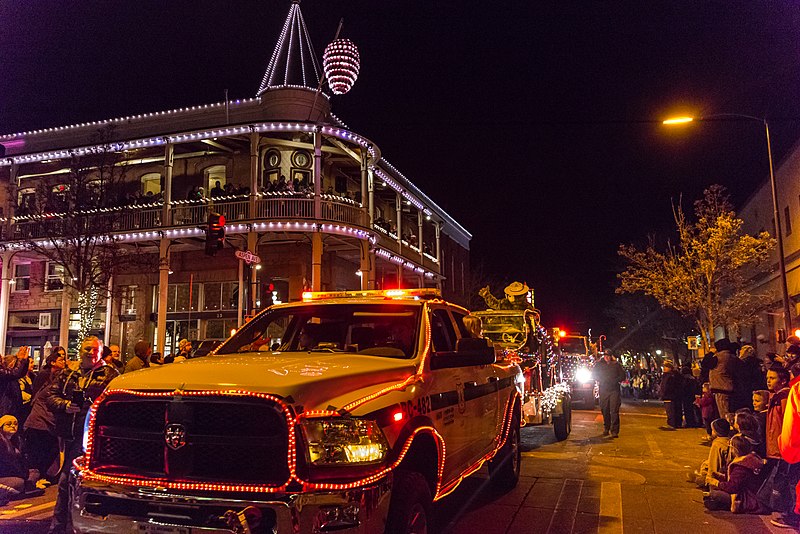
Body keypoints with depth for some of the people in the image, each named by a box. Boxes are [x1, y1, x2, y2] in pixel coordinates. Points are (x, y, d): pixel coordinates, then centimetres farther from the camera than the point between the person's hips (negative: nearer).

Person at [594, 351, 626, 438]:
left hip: (614, 389, -2)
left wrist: (614, 381, -10)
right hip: (603, 390, 2)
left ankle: (614, 431, -8)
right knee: (605, 410, 7)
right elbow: (595, 375, 13)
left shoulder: (616, 364, 3)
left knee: (614, 410, -9)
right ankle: (606, 428, 23)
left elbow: (622, 376, 6)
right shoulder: (599, 364, 7)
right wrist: (601, 380, -5)